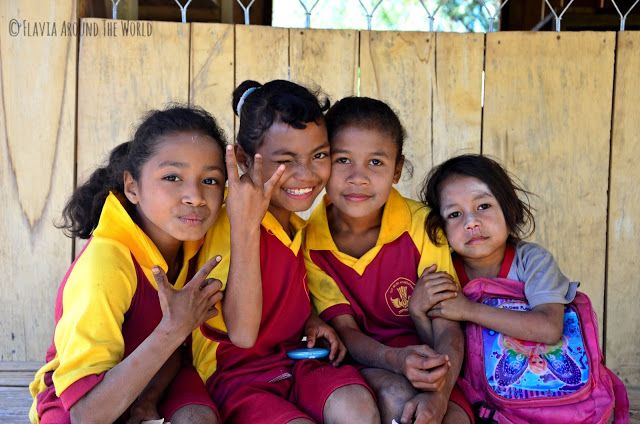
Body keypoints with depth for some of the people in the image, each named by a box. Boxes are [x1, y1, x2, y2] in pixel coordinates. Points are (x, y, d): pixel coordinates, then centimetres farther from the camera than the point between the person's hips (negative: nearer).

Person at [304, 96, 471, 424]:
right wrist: (396, 359, -31)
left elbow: (447, 329, -14)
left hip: (426, 365, 1)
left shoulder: (421, 225, -11)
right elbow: (344, 329, -8)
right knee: (395, 397, -32)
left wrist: (439, 394, -35)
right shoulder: (309, 239, -9)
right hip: (356, 362, 0)